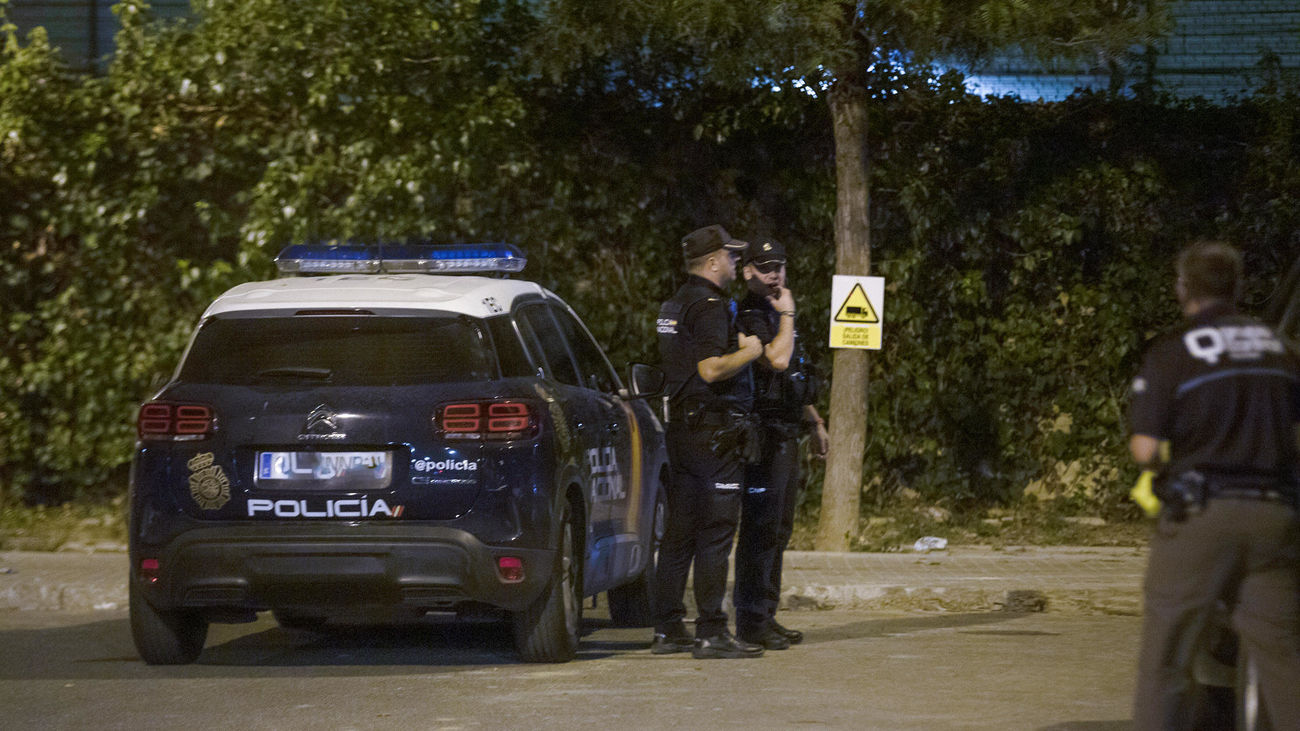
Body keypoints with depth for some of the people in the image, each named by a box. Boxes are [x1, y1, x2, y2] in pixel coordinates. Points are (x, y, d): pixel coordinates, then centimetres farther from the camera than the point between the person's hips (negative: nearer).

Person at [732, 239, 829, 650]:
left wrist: (815, 422, 28)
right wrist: (787, 315, -15)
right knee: (760, 528, -11)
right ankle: (751, 621, -10)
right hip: (763, 434, -10)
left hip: (786, 435, 10)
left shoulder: (776, 316, 20)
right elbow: (776, 359, -27)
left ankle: (765, 616, 17)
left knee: (778, 530, 11)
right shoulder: (748, 317, -12)